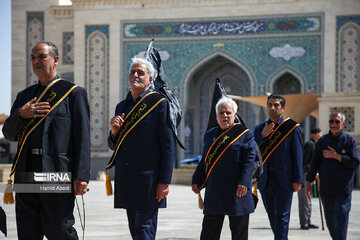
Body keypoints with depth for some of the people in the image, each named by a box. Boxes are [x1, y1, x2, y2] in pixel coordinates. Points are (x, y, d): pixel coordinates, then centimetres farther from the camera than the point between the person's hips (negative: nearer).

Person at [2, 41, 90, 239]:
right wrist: (21, 114, -6)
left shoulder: (73, 93, 4)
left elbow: (82, 137, -3)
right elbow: (8, 134, 16)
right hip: (26, 175, 5)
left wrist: (81, 175, -13)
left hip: (57, 173, -5)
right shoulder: (24, 96, 20)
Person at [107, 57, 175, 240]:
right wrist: (114, 132, -3)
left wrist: (164, 181, -14)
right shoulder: (121, 106, 16)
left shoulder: (159, 103, -4)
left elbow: (168, 146, -8)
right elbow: (114, 146, 20)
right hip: (125, 180, 7)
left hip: (148, 178, -7)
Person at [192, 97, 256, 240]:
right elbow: (204, 161, 21)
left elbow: (249, 160, -7)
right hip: (214, 191, 4)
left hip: (237, 190, -4)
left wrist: (244, 183, -18)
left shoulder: (244, 134, 1)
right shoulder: (209, 135, 17)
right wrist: (196, 180, 10)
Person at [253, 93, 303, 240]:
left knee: (281, 216, -7)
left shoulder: (292, 128, -1)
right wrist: (262, 135, -13)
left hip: (283, 179, -4)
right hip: (265, 179, 4)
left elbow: (298, 155, -3)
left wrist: (297, 180, -9)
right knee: (272, 216, 12)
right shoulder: (260, 129, 11)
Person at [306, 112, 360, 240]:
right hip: (326, 189, 3)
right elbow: (315, 163, 10)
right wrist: (308, 182, 7)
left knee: (341, 219, -8)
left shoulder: (349, 140, 0)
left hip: (343, 189, -3)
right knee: (330, 220, 10)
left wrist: (336, 156, -13)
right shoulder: (322, 140, 8)